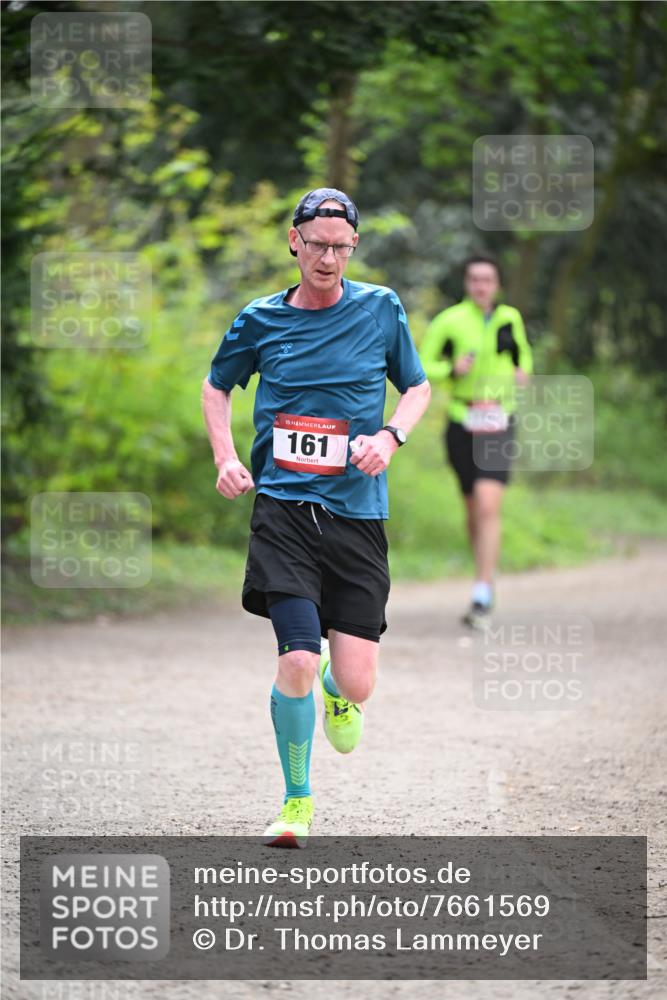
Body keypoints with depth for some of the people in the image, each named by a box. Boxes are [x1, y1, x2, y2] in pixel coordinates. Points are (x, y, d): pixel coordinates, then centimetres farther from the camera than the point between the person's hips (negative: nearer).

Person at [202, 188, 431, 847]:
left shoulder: (381, 308, 4)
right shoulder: (261, 320, 4)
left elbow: (418, 387, 16)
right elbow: (217, 385, 21)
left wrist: (390, 436, -4)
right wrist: (226, 457, 5)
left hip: (357, 513, 1)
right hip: (283, 506, -1)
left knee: (357, 686, -5)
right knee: (297, 662, -17)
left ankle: (334, 693, 37)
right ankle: (296, 800, 6)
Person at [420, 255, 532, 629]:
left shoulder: (510, 318, 6)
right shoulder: (449, 321, -3)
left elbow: (523, 351, 26)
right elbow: (422, 367, 0)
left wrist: (524, 371, 4)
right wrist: (452, 369, -19)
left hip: (498, 423, 0)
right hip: (462, 422, 0)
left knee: (488, 506, -16)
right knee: (474, 509, 10)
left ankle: (483, 598, -19)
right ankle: (487, 574, 36)